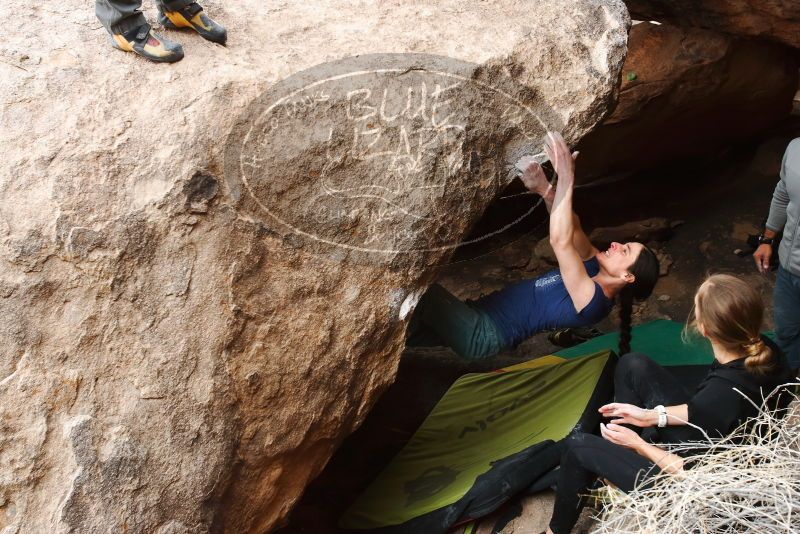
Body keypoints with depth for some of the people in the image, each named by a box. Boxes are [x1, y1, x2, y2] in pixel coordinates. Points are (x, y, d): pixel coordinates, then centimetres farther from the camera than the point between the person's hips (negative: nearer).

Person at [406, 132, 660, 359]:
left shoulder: (592, 299, -24)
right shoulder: (594, 271, 4)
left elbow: (561, 240, -34)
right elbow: (572, 230, -1)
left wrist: (566, 178, -32)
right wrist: (545, 190, -21)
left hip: (480, 334, -9)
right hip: (480, 315, 9)